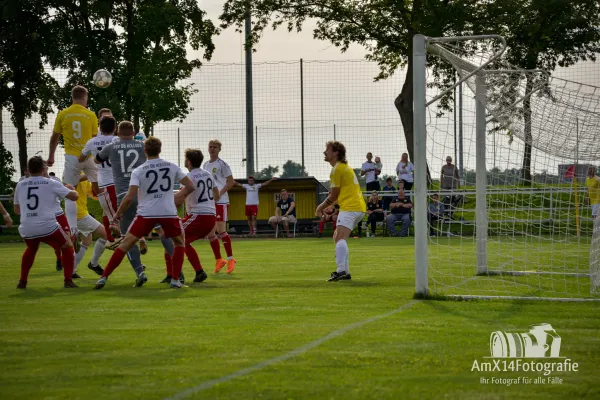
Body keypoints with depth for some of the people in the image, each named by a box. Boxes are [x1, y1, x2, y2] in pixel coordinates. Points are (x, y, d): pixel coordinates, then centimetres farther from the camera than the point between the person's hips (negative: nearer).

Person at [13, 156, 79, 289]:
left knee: (31, 250, 34)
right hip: (47, 227, -4)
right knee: (67, 247, 18)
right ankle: (68, 280, 9)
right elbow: (74, 196, 4)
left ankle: (22, 281, 28)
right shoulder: (51, 184, 2)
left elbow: (17, 210, 22)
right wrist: (72, 189, 27)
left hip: (26, 229, 4)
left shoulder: (20, 185, 12)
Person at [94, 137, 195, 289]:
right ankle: (175, 280, 13)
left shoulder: (138, 171, 0)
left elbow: (130, 197, -8)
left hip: (146, 213, -1)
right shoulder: (172, 167, 7)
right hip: (169, 212, 1)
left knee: (125, 244, 6)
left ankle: (103, 278, 3)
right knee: (179, 243, 24)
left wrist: (118, 213, 6)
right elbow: (190, 187, 7)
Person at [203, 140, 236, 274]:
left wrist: (219, 193, -17)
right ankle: (218, 260, 14)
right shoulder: (205, 165, 15)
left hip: (220, 201, -7)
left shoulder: (222, 164, -5)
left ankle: (230, 259, 1)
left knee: (221, 230, -10)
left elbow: (230, 182, -8)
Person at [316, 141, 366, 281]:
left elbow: (334, 196, -6)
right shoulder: (344, 166, 24)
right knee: (337, 237, 18)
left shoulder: (337, 169, -8)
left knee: (340, 237, -23)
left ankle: (341, 271, -38)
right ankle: (345, 272, 16)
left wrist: (321, 207, 8)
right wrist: (323, 206, 21)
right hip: (359, 206, 11)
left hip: (350, 207, -11)